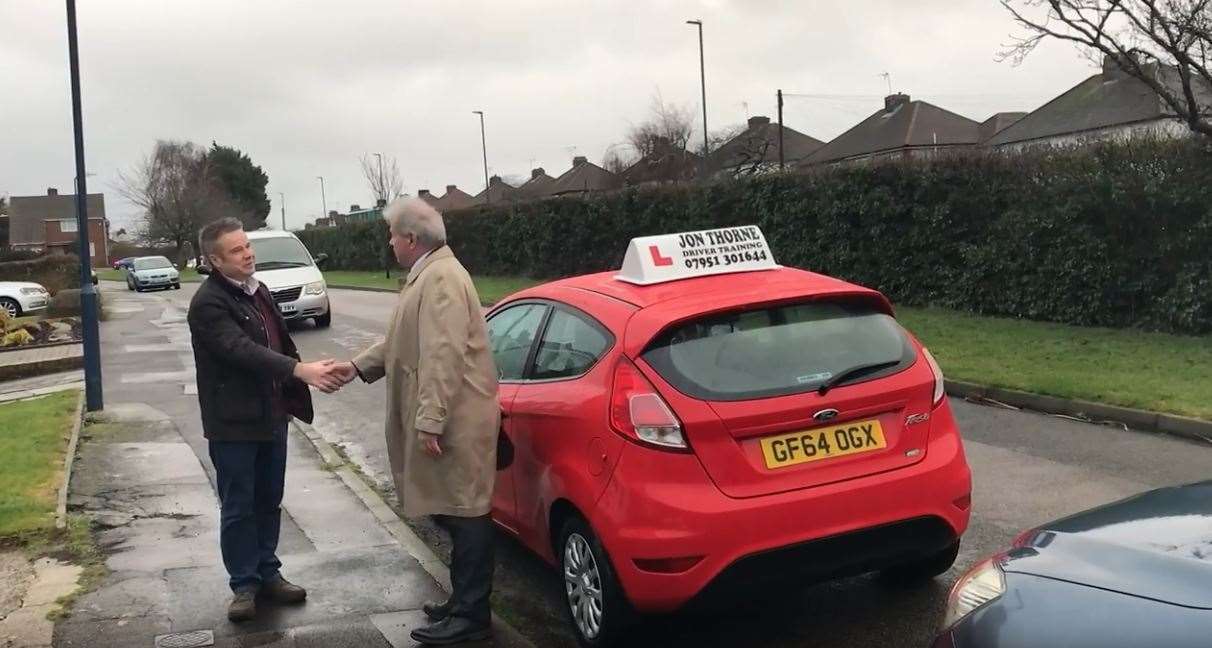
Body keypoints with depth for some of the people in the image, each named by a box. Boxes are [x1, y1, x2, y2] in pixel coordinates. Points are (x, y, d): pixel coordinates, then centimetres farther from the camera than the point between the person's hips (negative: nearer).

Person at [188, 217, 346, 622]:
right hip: (234, 423, -7)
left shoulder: (258, 291, 10)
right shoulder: (208, 304, -17)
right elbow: (243, 350, -28)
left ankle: (268, 574, 28)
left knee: (269, 502, 15)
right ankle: (244, 585, 16)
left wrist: (291, 396, 12)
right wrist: (301, 371, -37)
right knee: (238, 509, 5)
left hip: (271, 415, 7)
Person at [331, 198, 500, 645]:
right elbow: (405, 341, 25)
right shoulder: (427, 275, 18)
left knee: (465, 515, -3)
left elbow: (443, 356, -25)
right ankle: (464, 602, 26)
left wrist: (431, 421, -26)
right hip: (447, 420, 11)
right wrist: (359, 366, 17)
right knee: (456, 513, 16)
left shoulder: (442, 278, -17)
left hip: (455, 422, -11)